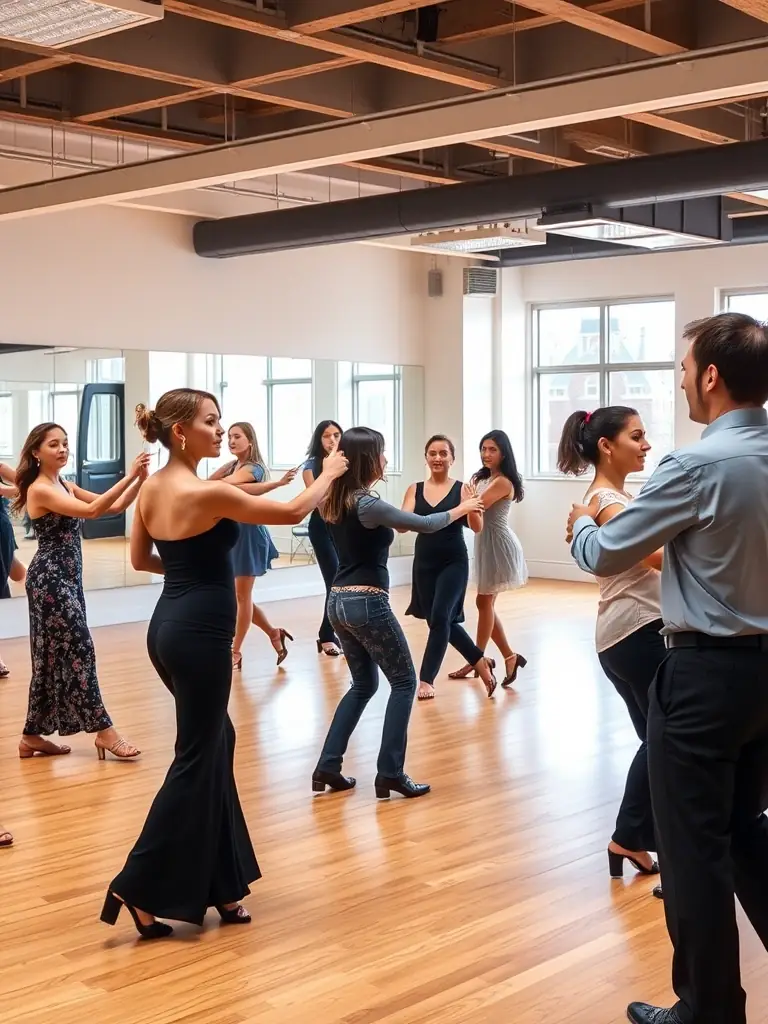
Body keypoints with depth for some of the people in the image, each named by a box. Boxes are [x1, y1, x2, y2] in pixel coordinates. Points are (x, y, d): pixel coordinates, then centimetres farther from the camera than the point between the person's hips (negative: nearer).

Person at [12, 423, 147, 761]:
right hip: (50, 579, -9)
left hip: (67, 578, 9)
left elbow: (116, 506, 9)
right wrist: (129, 476, -28)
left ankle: (33, 736, 18)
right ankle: (103, 729, -4)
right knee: (78, 650, -8)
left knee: (54, 657, 11)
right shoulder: (40, 490, -13)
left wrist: (140, 481, -8)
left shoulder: (66, 487, 14)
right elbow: (91, 510, -26)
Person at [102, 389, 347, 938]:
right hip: (199, 634, -9)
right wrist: (329, 474, 6)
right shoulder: (207, 493, -19)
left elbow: (140, 559, 19)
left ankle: (218, 883, 25)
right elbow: (294, 512, -11)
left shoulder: (151, 489, 6)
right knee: (196, 759, 1)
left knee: (215, 742, 18)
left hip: (170, 626, 9)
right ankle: (140, 890, 5)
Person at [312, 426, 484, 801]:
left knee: (364, 684, 21)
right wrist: (461, 509, 7)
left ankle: (327, 767, 17)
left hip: (339, 602, 8)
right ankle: (390, 774, 3)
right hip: (367, 603, -8)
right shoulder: (369, 505, -17)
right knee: (404, 682, 6)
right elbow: (424, 524, -8)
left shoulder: (336, 502, 6)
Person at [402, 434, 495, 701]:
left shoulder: (461, 489, -5)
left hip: (454, 563, -4)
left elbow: (478, 528, -12)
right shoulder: (415, 490, 3)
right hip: (424, 562, 4)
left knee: (440, 618, -14)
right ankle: (480, 661, 34)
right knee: (444, 621, 13)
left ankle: (426, 679, -7)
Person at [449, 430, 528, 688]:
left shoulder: (503, 482, -17)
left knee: (484, 602, 0)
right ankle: (510, 657, 16)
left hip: (498, 544, -9)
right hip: (485, 543, 9)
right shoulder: (483, 477, 13)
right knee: (486, 603, 10)